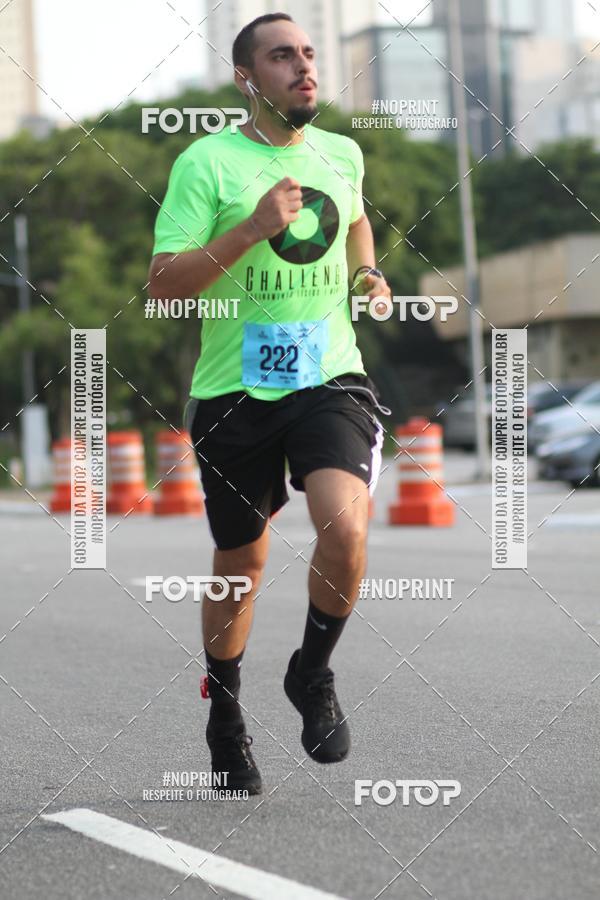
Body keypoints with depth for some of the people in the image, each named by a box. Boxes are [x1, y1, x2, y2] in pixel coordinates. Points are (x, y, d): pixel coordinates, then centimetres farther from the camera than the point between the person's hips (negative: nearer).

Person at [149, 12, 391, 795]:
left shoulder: (342, 155, 8)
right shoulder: (208, 161, -7)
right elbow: (162, 284, -12)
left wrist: (367, 275, 12)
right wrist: (252, 230, -22)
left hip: (329, 378, 2)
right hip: (234, 390, -2)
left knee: (345, 526, -23)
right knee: (240, 563, 11)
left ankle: (313, 675, 3)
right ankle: (225, 717, 34)